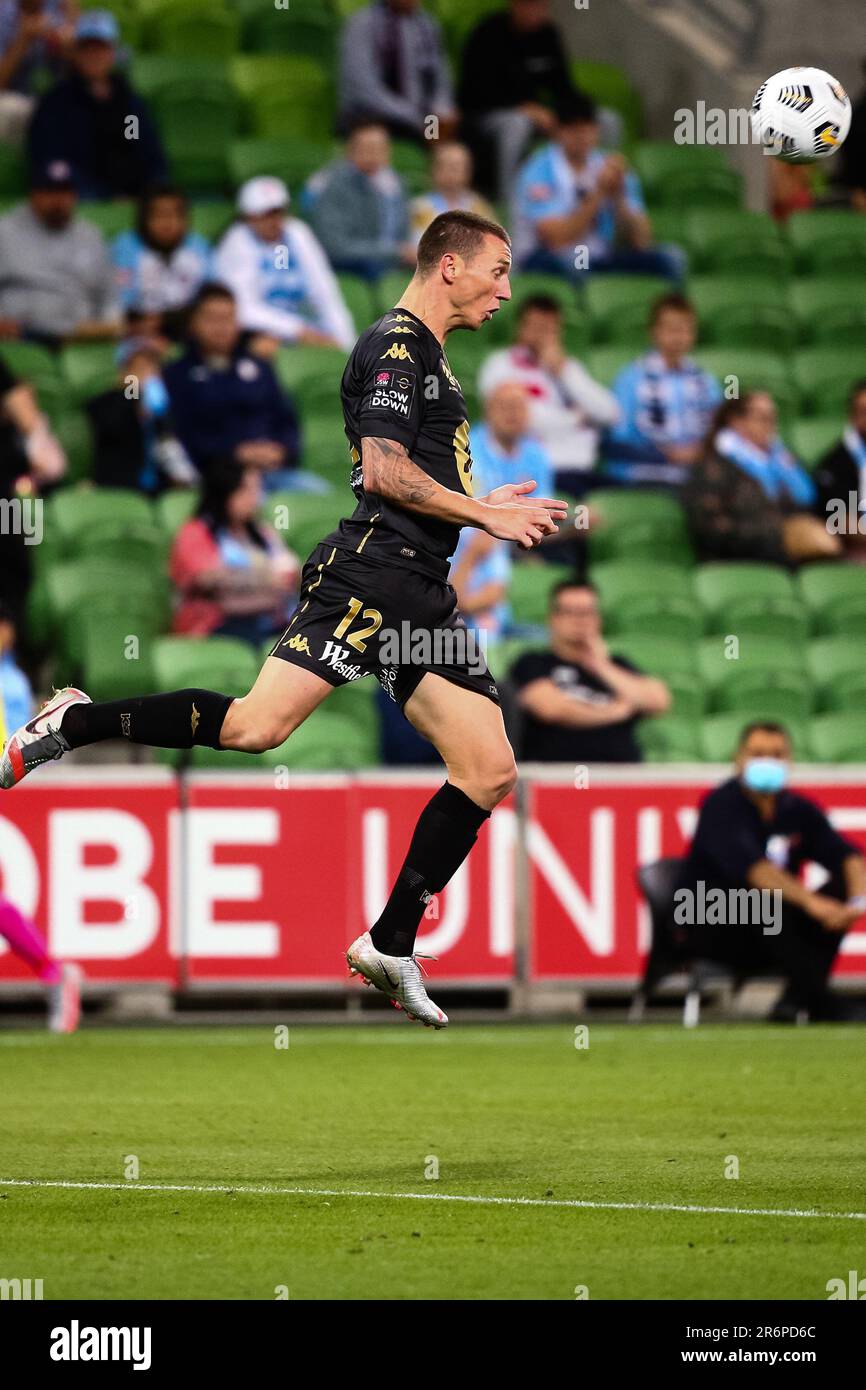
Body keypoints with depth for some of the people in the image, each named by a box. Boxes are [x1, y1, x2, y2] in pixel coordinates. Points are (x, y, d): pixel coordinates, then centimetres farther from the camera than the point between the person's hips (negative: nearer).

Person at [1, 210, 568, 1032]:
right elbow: (384, 472, -16)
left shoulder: (425, 355, 25)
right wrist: (486, 515, -11)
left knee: (489, 771, 1)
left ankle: (390, 946, 6)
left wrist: (484, 507, 25)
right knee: (256, 726, -22)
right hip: (371, 576, -10)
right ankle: (73, 725, -6)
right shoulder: (396, 345, -6)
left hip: (419, 593, 10)